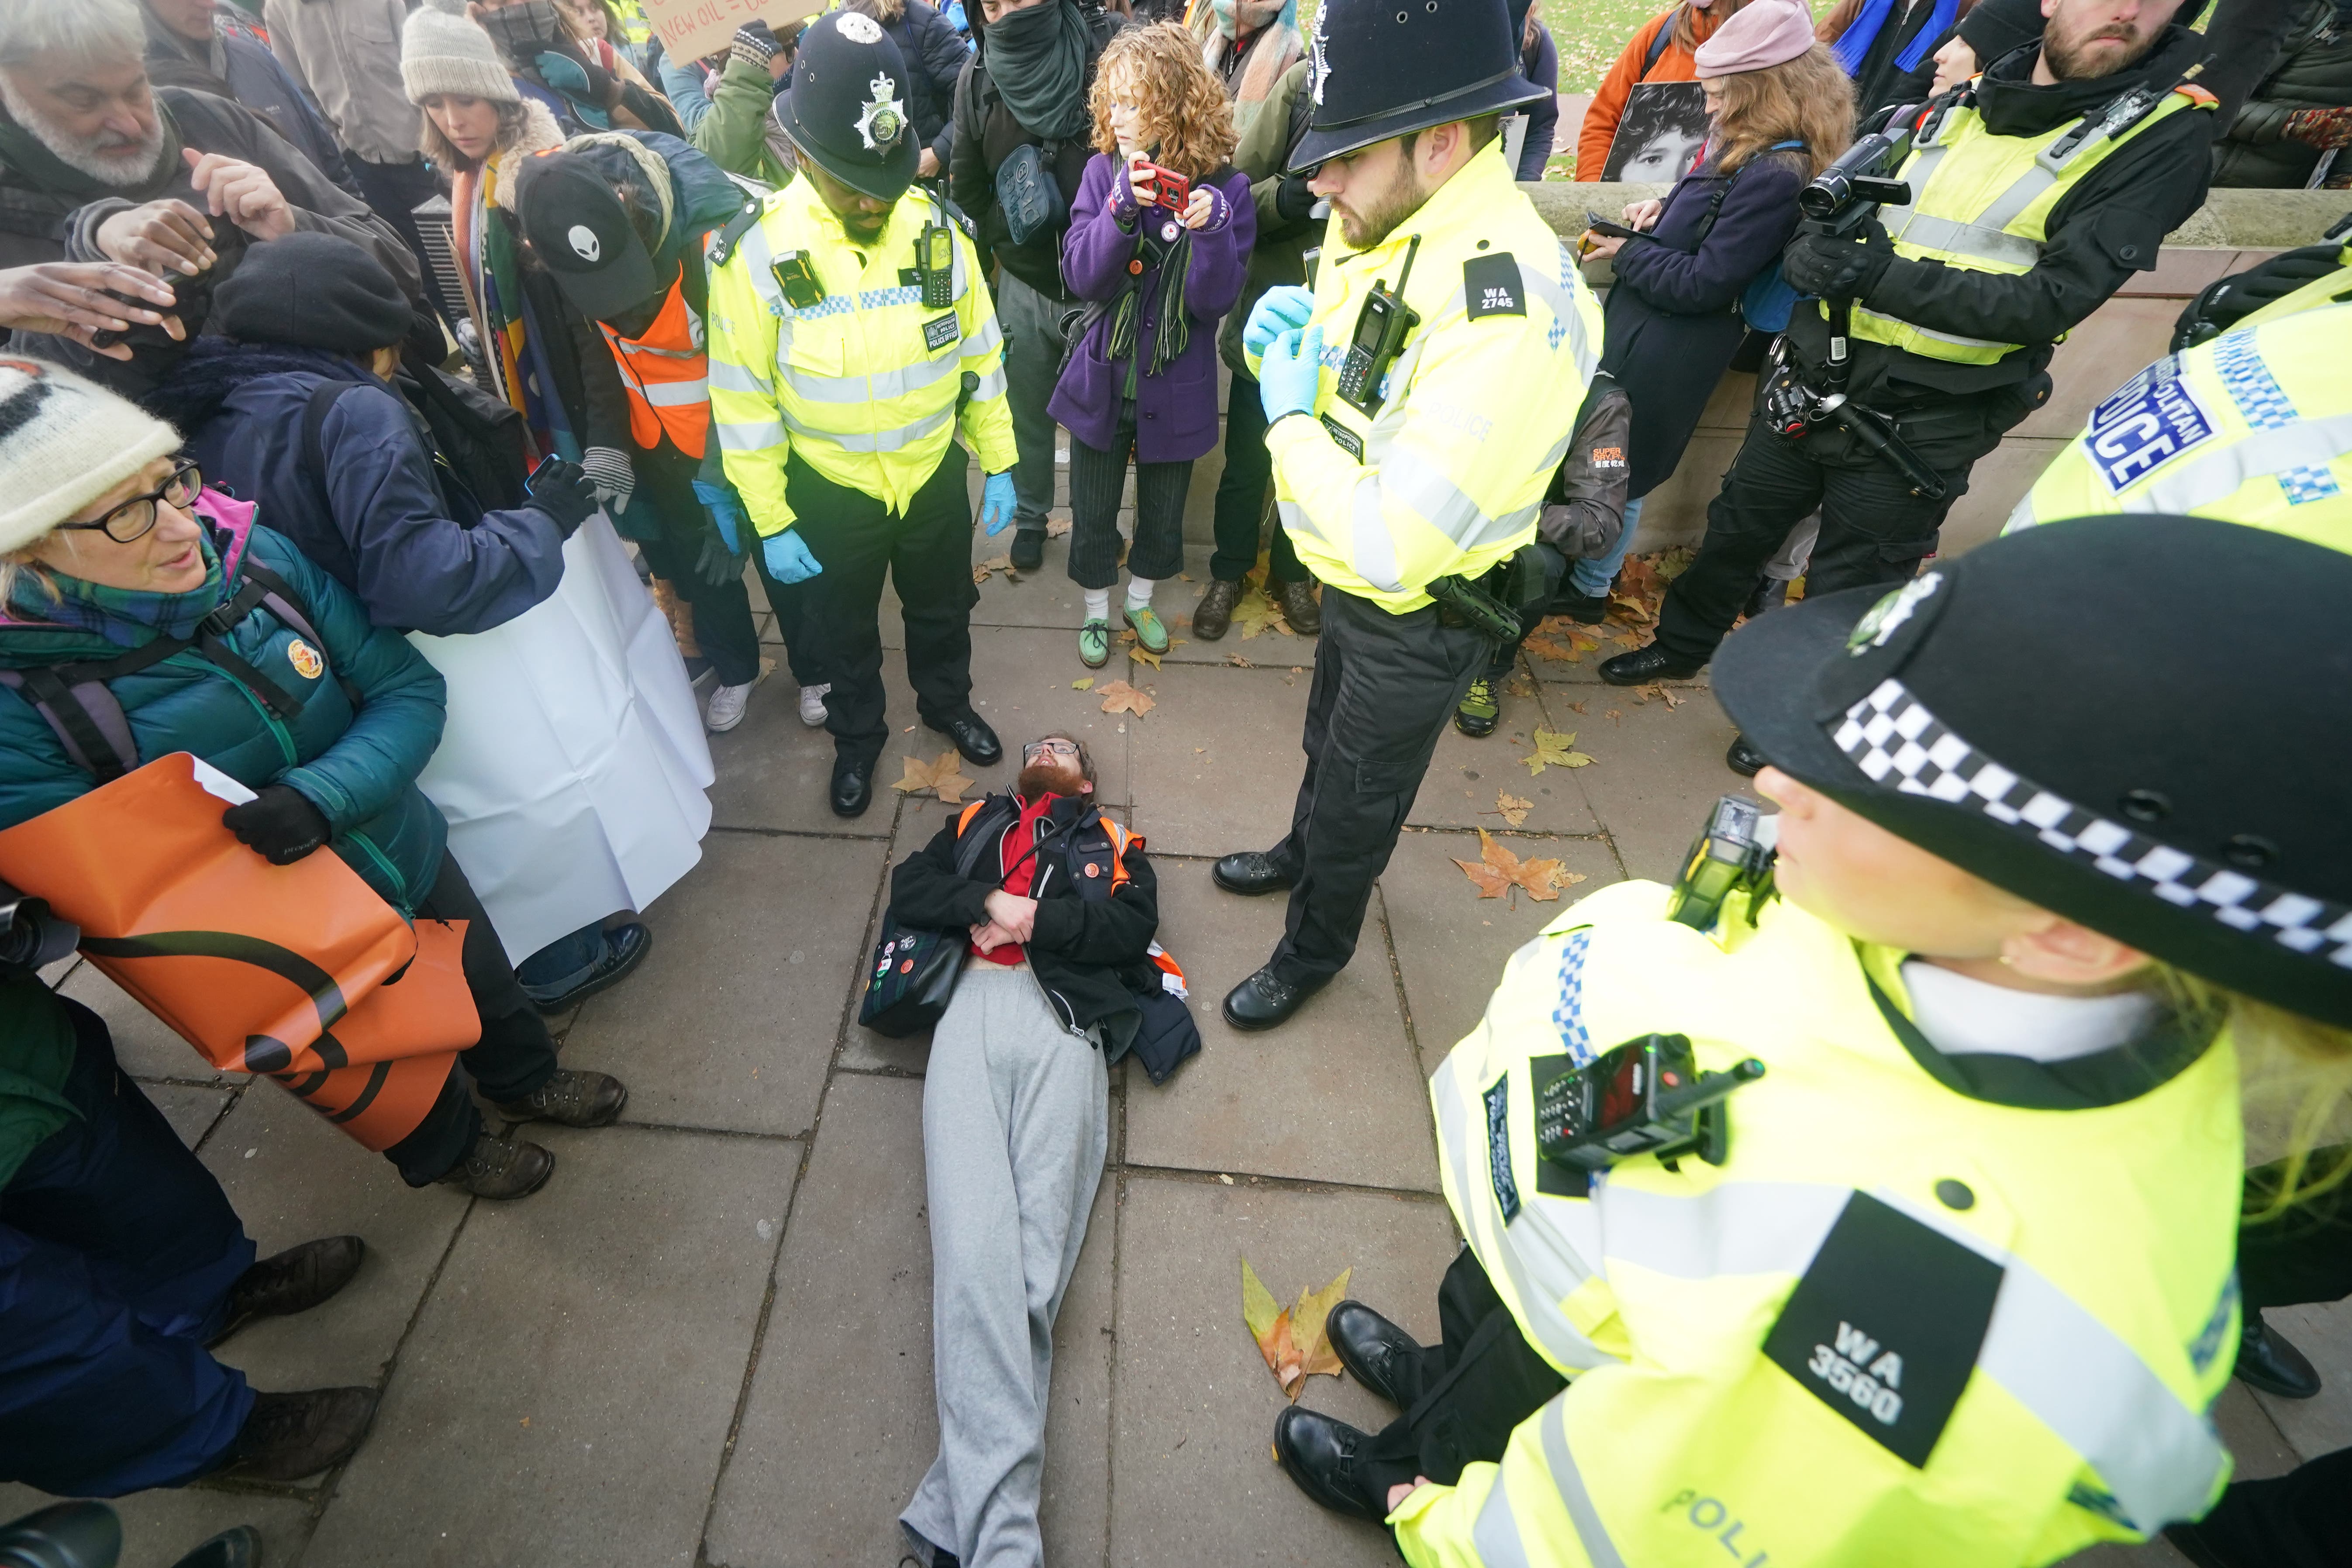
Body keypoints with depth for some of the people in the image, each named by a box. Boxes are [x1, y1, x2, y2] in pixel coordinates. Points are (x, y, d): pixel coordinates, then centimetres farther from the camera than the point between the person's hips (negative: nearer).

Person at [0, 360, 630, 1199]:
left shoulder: (257, 555, -18)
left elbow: (409, 689, -14)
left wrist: (322, 795, -29)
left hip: (413, 857, 3)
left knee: (490, 993, 28)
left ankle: (527, 1078, 60)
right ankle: (448, 1150, 56)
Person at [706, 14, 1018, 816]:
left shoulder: (937, 228, -9)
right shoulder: (756, 252, -16)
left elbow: (980, 355, 1)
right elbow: (744, 401, -11)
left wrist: (999, 465, 2)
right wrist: (771, 524, -10)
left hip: (935, 477, 2)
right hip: (828, 494, -1)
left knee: (942, 608, 22)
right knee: (842, 630, 17)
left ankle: (948, 702, 49)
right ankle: (857, 734, 43)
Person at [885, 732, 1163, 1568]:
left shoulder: (1112, 841, 27)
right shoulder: (975, 821, 33)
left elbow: (1133, 924, 9)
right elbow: (909, 887, 18)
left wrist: (1029, 917, -1)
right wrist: (988, 901, 0)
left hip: (1064, 1024, 0)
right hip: (971, 1007, 1)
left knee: (1037, 1245, -17)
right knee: (973, 1241, -18)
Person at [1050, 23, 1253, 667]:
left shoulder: (1223, 188, -11)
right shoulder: (1104, 172, -6)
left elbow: (1215, 301, -16)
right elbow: (1082, 277, -14)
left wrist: (1212, 230, -32)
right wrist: (1121, 210, -29)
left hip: (1175, 390, -1)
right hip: (1102, 379, 1)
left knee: (1163, 516, 18)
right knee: (1092, 515, 13)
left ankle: (1140, 601, 45)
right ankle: (1097, 611, 38)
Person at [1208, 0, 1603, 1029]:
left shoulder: (1512, 309, -34)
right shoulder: (1378, 226, -5)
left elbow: (1391, 544, -38)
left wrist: (1291, 419, -23)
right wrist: (1292, 328, -9)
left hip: (1420, 618, -8)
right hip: (1352, 582, 8)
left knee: (1358, 793, 14)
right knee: (1328, 743, 30)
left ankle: (1315, 948, 42)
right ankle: (1302, 852, 61)